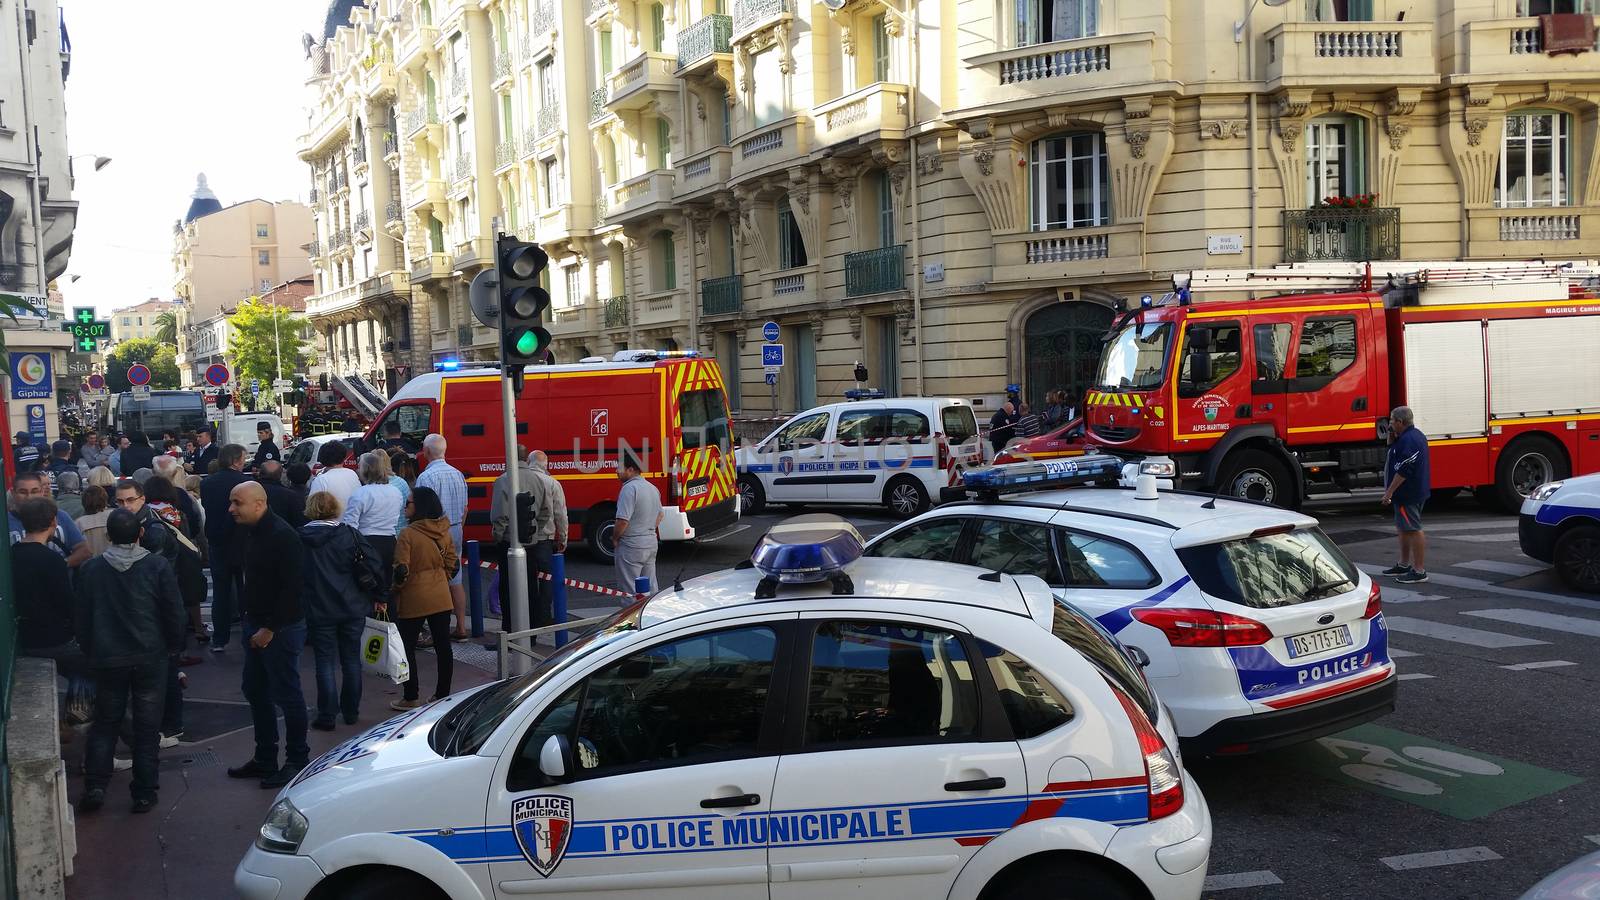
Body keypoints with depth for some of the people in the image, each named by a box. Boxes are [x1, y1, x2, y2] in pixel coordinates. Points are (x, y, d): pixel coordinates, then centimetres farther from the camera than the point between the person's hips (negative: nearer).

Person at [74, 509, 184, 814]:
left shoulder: (91, 569, -3)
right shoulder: (157, 566, -10)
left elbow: (82, 617, 4)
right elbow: (173, 614, -6)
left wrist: (89, 653, 17)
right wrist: (173, 647, 9)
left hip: (107, 659, 2)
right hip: (150, 657, -2)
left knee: (105, 723, 16)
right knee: (147, 726, 7)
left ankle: (95, 786, 5)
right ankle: (144, 793, 9)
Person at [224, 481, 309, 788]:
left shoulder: (282, 536, -19)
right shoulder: (247, 533, 8)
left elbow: (292, 588, -22)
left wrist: (270, 628, -19)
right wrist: (250, 618, 14)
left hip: (281, 628, -9)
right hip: (255, 624, 9)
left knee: (286, 694, -1)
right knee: (256, 691, 16)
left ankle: (297, 761, 11)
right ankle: (265, 759, 27)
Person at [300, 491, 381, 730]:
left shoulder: (300, 539, -6)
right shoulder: (349, 534, -5)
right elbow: (374, 564, -9)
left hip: (319, 610, -1)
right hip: (352, 608, 1)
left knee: (325, 663, 6)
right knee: (351, 660, 13)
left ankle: (327, 716, 6)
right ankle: (351, 712, 21)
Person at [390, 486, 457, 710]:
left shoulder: (407, 534, -15)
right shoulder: (443, 532, 2)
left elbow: (401, 571, -16)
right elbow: (453, 564, 8)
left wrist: (393, 590, 0)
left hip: (414, 600, -5)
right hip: (441, 598, 5)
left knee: (408, 648, 6)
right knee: (442, 645, 11)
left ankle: (411, 698, 9)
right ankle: (443, 694, 18)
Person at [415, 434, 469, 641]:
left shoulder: (427, 477, -14)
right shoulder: (458, 474, 8)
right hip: (456, 531, 7)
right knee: (456, 580, 12)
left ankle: (437, 631, -3)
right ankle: (461, 628, 15)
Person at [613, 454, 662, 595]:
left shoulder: (629, 488, -18)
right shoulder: (652, 488, 11)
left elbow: (623, 520, -24)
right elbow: (659, 515, 21)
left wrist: (615, 538, -9)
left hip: (631, 547, -9)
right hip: (651, 543, 9)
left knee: (630, 591, -2)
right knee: (650, 587, 15)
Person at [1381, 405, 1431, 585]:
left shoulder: (1408, 440, -21)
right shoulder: (1416, 435, 15)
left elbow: (1403, 470, -26)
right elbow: (1397, 460, 26)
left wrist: (1389, 491, -22)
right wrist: (1393, 436, 14)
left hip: (1408, 494, -11)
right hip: (1414, 492, 11)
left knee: (1413, 530, -8)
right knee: (1403, 528, 19)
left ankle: (1419, 571, -7)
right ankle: (1404, 565, 29)